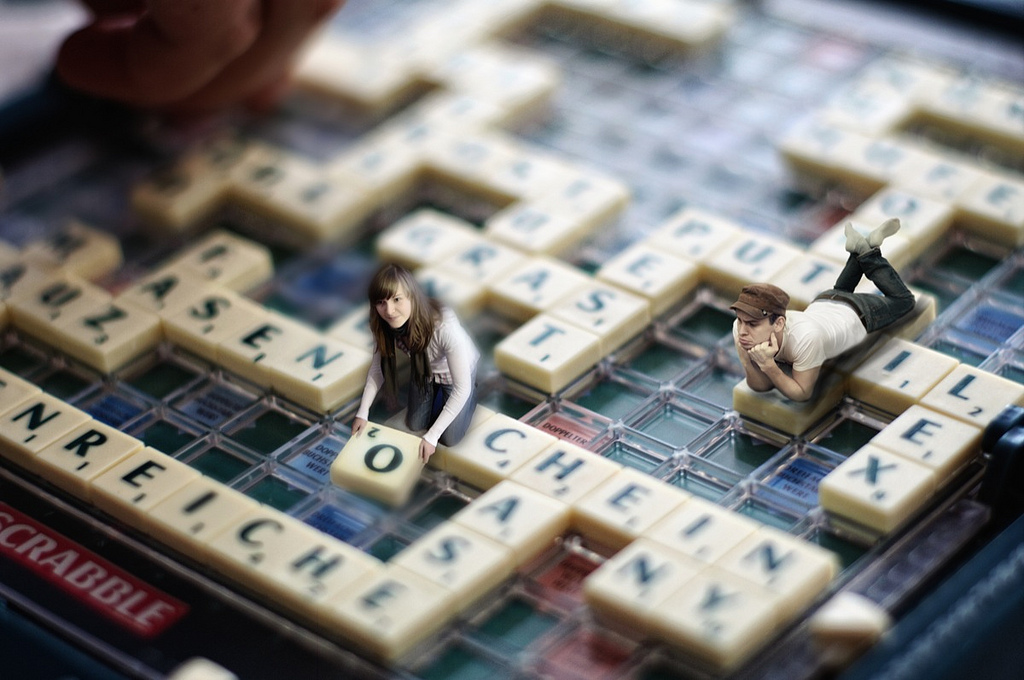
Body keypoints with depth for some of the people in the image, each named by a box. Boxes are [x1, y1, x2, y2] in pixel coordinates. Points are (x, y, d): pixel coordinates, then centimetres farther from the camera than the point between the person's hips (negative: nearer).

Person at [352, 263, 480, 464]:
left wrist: (432, 436, -35)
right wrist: (362, 413, -17)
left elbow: (461, 388, -36)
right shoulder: (383, 325, -32)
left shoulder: (444, 326, -46)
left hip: (456, 372, -4)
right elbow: (377, 368, -11)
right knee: (414, 425, 15)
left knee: (450, 439, 6)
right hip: (423, 368, 4)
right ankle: (436, 392, 40)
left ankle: (471, 394, 31)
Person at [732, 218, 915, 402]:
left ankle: (870, 253, 31)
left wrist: (768, 366, -52)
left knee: (903, 300, 28)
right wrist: (747, 362, -45)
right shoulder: (742, 327, -36)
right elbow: (762, 385, -25)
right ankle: (860, 251, 41)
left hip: (857, 312, -4)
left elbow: (802, 394, -37)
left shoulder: (805, 338, -50)